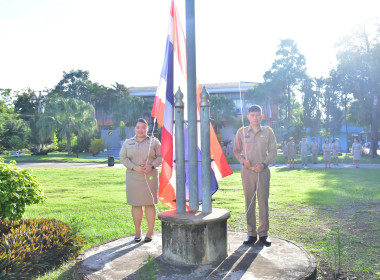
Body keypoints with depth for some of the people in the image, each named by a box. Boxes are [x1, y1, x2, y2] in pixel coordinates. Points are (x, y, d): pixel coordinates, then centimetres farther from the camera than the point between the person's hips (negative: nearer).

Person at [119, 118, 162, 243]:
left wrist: (152, 166, -14)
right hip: (133, 177, 2)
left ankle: (150, 232, 11)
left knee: (150, 204, -1)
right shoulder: (128, 143, 11)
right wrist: (134, 167, -11)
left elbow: (160, 156, 3)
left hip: (150, 177, -1)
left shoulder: (154, 142, 8)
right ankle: (137, 232, 16)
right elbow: (123, 158, 4)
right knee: (135, 204, 4)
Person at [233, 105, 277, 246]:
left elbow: (273, 151, 6)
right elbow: (236, 151, 11)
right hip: (247, 171, 0)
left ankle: (263, 233, 15)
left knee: (263, 201, 3)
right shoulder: (241, 132, 6)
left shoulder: (268, 132, 5)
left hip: (263, 171, 0)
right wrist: (243, 161, -9)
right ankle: (251, 233, 15)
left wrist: (263, 164, -10)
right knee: (249, 202, 5)